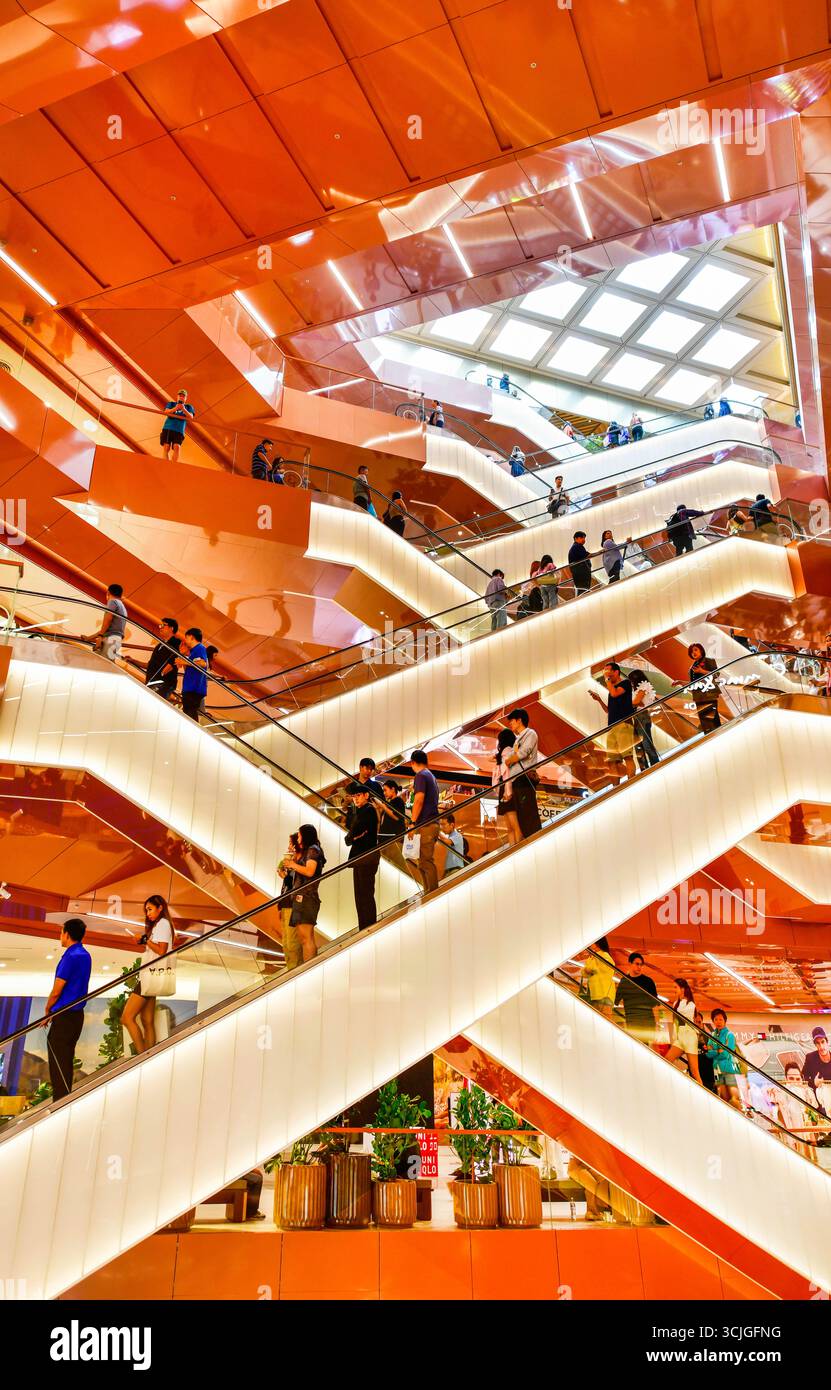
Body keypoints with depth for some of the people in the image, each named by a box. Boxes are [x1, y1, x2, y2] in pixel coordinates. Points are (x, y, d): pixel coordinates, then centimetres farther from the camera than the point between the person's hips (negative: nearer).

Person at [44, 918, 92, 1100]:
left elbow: (56, 991, -16)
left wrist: (47, 1010, 1)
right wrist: (53, 1010, 15)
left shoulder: (71, 957, -18)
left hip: (64, 1016, -9)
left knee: (57, 1061, -1)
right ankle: (65, 1098, 25)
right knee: (67, 1059, 17)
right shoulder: (85, 955, 9)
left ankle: (60, 1103, 3)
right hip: (76, 1013, 9)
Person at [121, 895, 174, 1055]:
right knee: (147, 1021, 6)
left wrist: (146, 940, -9)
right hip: (148, 976, 10)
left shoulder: (163, 923, -6)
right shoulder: (157, 925, 23)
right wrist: (143, 942, 9)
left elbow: (161, 950, -17)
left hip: (151, 976, -10)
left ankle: (142, 1056, -13)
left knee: (127, 1017, -12)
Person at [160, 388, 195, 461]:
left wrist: (184, 409, -16)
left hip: (179, 431, 0)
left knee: (177, 447, -21)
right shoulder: (171, 404, 18)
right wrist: (175, 408, -17)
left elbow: (191, 417, 0)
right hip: (168, 428, 0)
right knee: (166, 447, -12)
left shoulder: (188, 407, 18)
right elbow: (166, 412, 0)